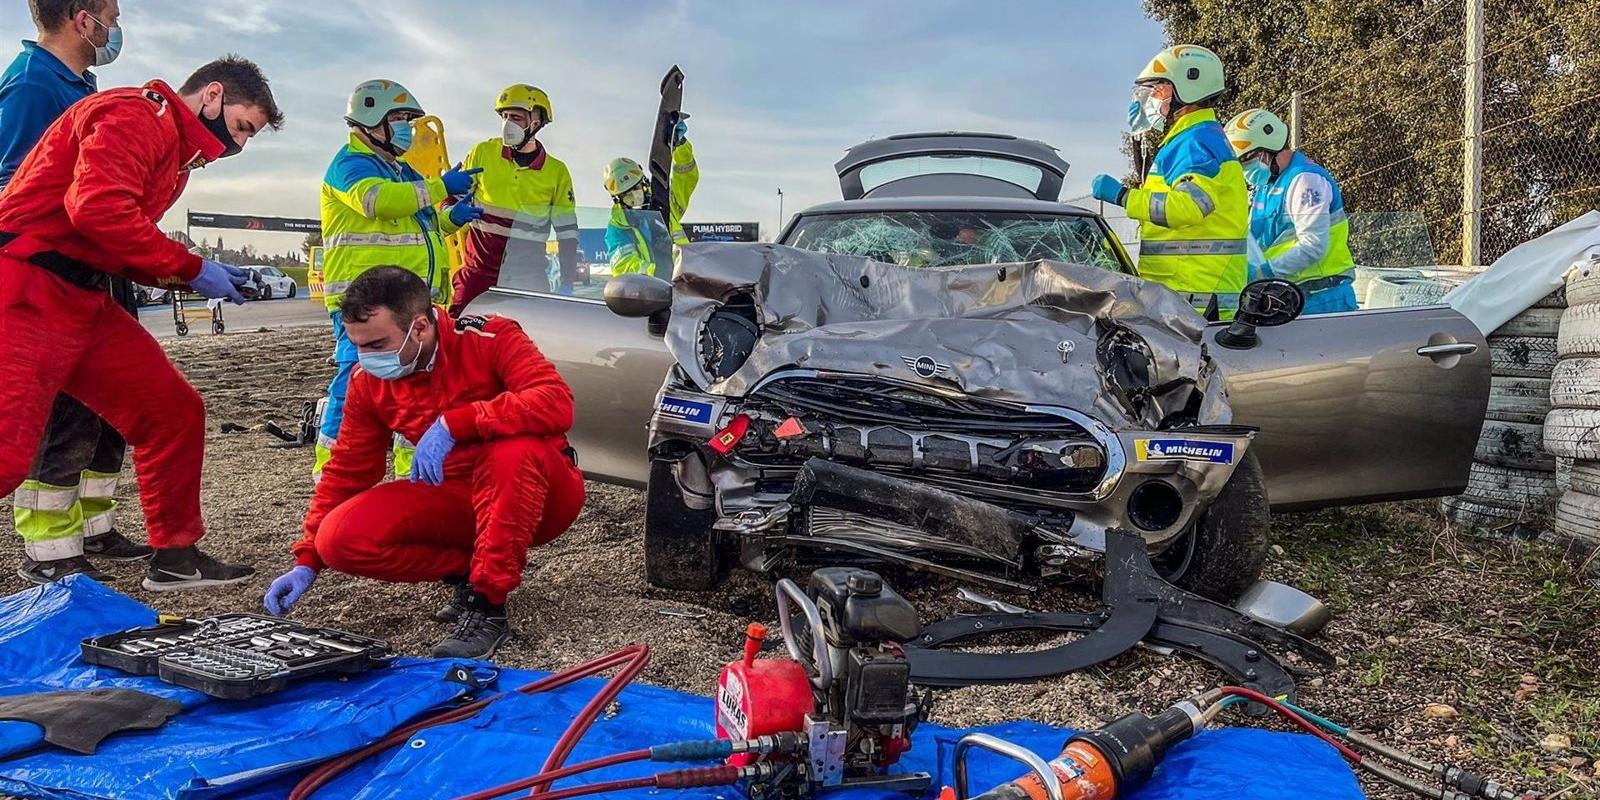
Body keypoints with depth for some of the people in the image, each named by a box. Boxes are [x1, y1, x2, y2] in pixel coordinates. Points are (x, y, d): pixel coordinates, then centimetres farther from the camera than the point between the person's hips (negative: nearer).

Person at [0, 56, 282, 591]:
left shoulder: (175, 152, 21)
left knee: (175, 412, 7)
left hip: (84, 300, 10)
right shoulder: (137, 114, -10)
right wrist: (191, 268, -17)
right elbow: (97, 206, -25)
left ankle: (174, 557, 17)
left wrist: (207, 276, 6)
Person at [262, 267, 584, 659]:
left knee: (513, 450, -40)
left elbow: (557, 404, -34)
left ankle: (487, 606, -25)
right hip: (456, 498, 5)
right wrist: (308, 562, 2)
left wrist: (453, 423, -39)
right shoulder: (369, 382, -2)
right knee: (340, 538, -16)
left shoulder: (491, 338, -19)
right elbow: (347, 470, 6)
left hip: (540, 494, -5)